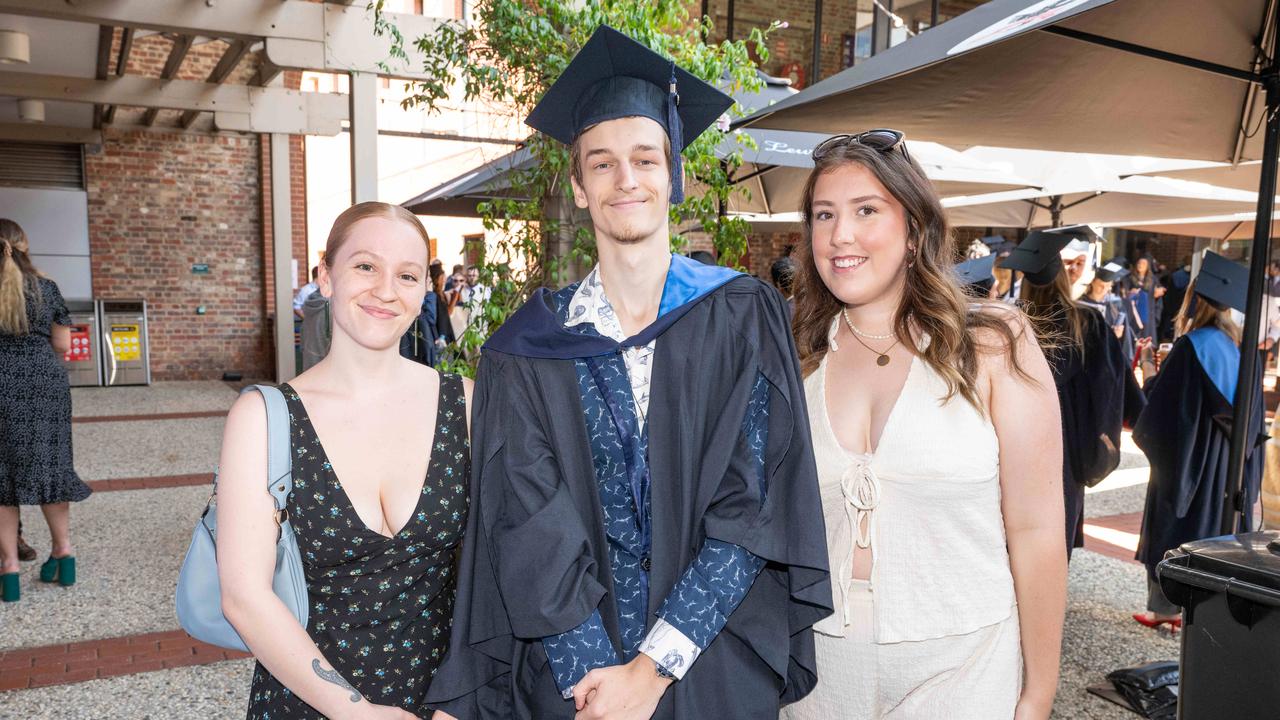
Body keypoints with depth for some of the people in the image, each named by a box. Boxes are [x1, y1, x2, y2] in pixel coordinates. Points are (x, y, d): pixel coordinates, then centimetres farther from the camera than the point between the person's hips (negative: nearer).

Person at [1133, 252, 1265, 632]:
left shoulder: (1191, 346, -19)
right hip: (1229, 461, 6)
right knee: (1216, 531, 14)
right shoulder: (1243, 347, 2)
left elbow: (1164, 407, -15)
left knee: (1173, 529, 5)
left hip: (1189, 456, -6)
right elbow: (1253, 414, 9)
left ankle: (1162, 608, 14)